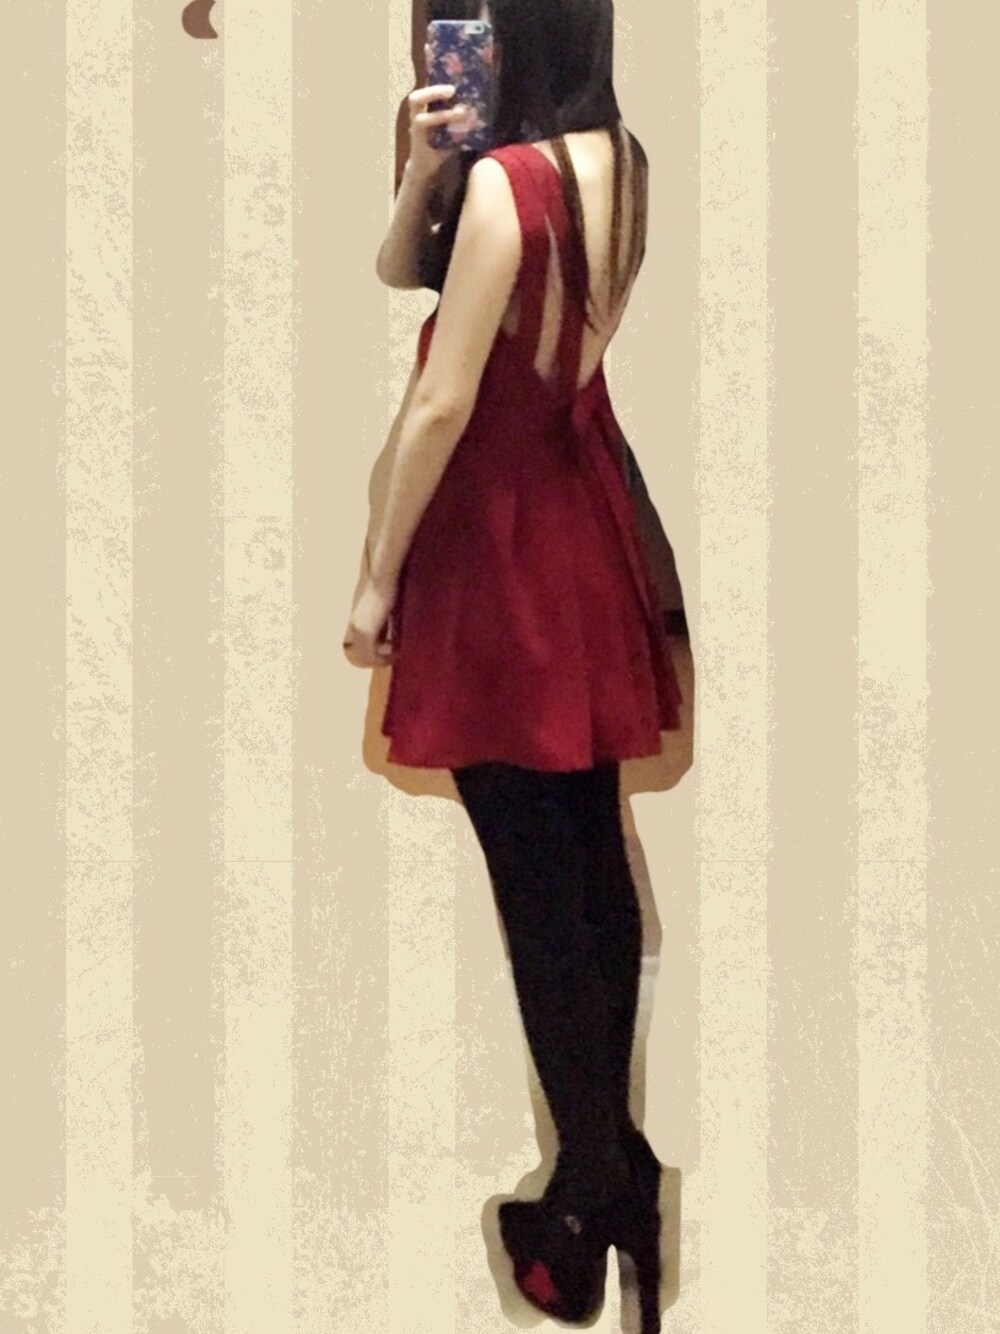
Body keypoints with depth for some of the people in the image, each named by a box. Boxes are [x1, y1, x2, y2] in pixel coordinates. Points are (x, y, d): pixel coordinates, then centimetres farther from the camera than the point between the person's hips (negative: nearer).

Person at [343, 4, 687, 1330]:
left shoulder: (507, 178, -18)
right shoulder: (622, 165, 8)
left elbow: (441, 402, -18)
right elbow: (397, 270, 13)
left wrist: (378, 576, -10)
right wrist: (423, 165, -3)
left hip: (500, 548, -8)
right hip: (587, 531, 9)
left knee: (536, 889, 0)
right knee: (594, 860, 15)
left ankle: (589, 1201, 11)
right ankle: (613, 1153, 28)